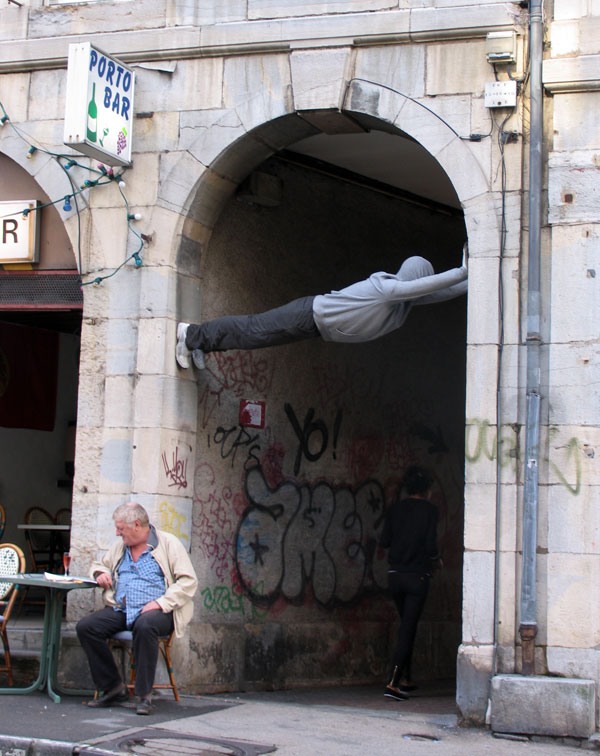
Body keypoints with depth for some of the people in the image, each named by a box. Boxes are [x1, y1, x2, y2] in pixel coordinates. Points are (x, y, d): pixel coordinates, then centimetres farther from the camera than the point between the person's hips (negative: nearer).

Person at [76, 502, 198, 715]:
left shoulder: (168, 543, 0)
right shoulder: (119, 547, 19)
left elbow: (188, 581, -8)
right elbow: (98, 565, 35)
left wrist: (161, 603, -19)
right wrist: (101, 573, 10)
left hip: (158, 611, -6)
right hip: (120, 610, 6)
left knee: (144, 626, -40)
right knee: (85, 627, -18)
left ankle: (144, 695, -26)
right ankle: (113, 688, -9)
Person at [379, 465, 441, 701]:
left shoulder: (395, 508, 4)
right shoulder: (429, 510, -8)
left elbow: (384, 541, 3)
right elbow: (430, 546, -13)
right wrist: (436, 560, 7)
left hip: (396, 575, 5)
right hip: (417, 577, -5)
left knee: (407, 625, 20)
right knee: (408, 628, -3)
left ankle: (405, 679, 23)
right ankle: (393, 683, -12)